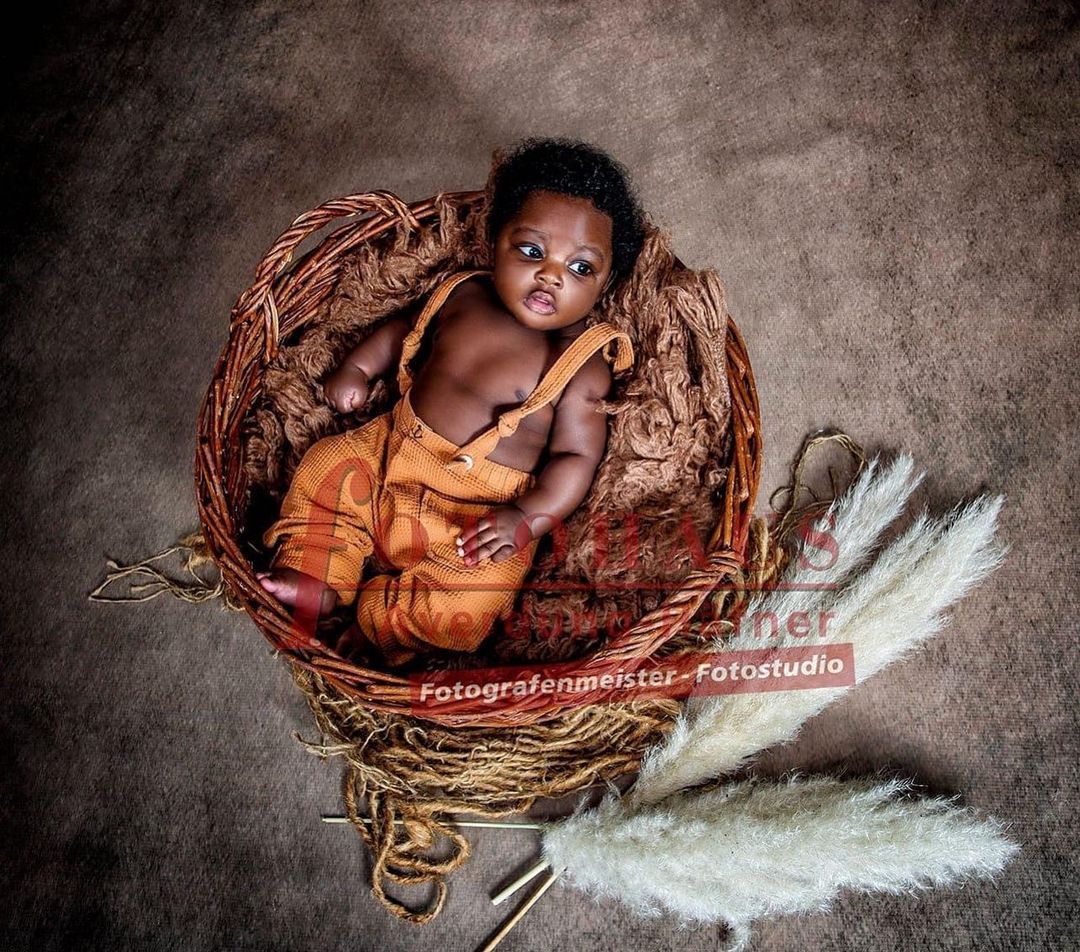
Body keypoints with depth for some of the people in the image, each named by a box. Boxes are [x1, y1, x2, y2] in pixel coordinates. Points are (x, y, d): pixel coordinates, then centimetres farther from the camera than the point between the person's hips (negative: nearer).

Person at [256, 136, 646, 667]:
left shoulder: (581, 365, -13)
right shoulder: (464, 294, 0)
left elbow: (576, 455, -13)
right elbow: (406, 328, 20)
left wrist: (529, 517, -26)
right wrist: (358, 367, 8)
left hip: (480, 512, -5)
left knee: (469, 606, -24)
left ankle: (375, 621, -1)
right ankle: (316, 584, 3)